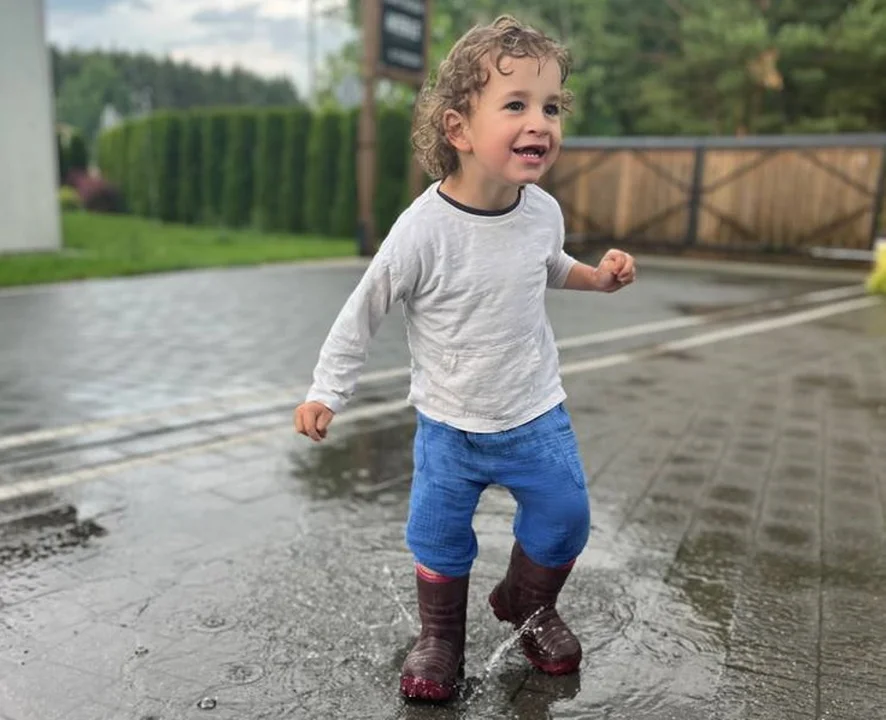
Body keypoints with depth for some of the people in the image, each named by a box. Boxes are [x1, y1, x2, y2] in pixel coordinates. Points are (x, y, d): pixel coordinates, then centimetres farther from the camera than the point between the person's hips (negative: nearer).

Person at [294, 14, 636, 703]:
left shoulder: (543, 211, -9)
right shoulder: (423, 230, -24)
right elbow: (364, 312, -12)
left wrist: (595, 276, 1)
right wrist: (327, 392, -10)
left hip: (537, 416, 4)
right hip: (448, 425, -3)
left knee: (566, 520, 11)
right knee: (439, 539, 8)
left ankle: (528, 603, 41)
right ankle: (440, 638, 36)